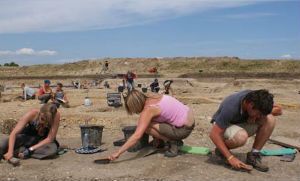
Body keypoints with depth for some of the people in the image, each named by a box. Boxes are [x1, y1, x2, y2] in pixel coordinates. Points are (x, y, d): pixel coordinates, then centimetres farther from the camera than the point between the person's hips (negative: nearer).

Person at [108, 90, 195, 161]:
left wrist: (118, 153, -22)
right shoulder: (155, 97, 6)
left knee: (146, 127, -10)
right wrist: (157, 136, 19)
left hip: (183, 129, -9)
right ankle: (176, 141, 19)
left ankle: (172, 143, -1)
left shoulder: (147, 110, -18)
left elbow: (137, 136, -24)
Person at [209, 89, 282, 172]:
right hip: (222, 126, -6)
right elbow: (213, 134, -33)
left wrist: (255, 116, -22)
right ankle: (221, 150, -7)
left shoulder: (257, 97, -21)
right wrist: (230, 157, -34)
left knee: (269, 119, -20)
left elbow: (278, 110, -6)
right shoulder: (231, 107, -36)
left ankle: (253, 156, -9)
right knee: (241, 137, -40)